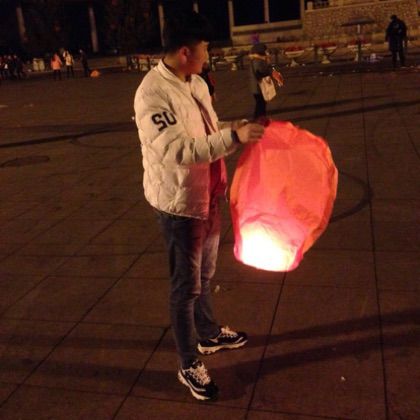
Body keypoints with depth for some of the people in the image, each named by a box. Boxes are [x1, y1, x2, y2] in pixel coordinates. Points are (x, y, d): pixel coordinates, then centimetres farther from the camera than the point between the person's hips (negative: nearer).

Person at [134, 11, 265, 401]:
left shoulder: (196, 83, 5)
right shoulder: (153, 94, -22)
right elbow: (178, 151, -32)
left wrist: (238, 127, 4)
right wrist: (233, 137, -34)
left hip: (207, 196, 9)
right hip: (179, 203, -8)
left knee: (204, 276, 25)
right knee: (186, 287, 5)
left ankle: (209, 334, 47)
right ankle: (189, 365, 24)